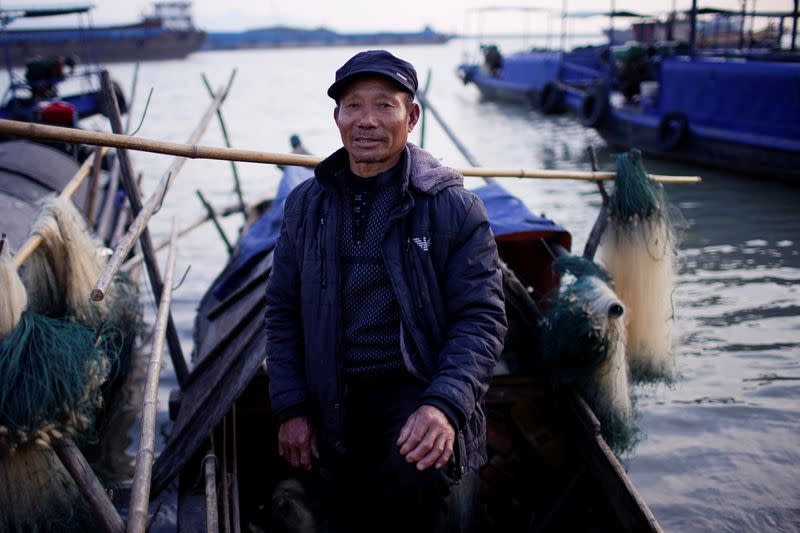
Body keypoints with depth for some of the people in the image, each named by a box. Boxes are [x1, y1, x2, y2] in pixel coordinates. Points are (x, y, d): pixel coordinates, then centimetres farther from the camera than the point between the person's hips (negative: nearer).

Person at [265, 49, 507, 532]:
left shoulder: (453, 206, -7)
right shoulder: (306, 205, 5)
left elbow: (482, 318, -10)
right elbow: (283, 312, 9)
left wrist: (444, 405, -25)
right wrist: (292, 407, 2)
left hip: (417, 387, -4)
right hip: (334, 403, 4)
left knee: (423, 475, -32)